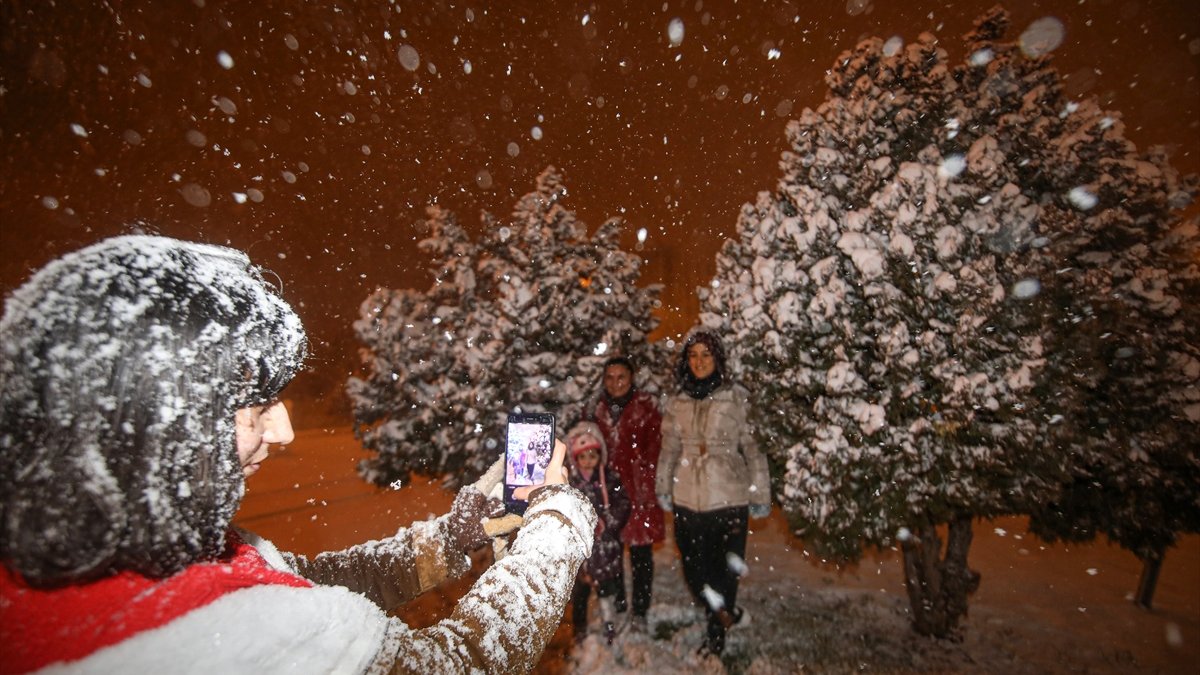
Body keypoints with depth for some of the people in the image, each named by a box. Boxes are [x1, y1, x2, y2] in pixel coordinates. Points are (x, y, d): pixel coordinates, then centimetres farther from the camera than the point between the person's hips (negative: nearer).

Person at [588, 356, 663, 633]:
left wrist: (647, 485, -11)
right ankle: (615, 603, 36)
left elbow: (655, 448, -6)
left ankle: (639, 612, 26)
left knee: (640, 552, 7)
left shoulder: (646, 406, -5)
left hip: (638, 491, -3)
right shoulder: (598, 409, 7)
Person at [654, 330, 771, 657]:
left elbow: (753, 448, -6)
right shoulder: (677, 403, 3)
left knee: (724, 569, 11)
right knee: (694, 569, 14)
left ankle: (716, 637, 36)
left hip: (728, 498, -3)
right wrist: (664, 488, 12)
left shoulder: (737, 399, -8)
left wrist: (760, 495, -5)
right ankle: (726, 613, 43)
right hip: (688, 499, 3)